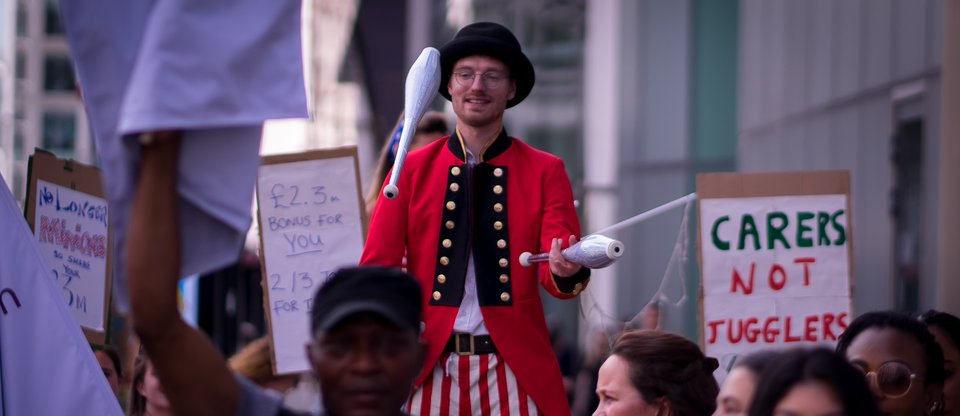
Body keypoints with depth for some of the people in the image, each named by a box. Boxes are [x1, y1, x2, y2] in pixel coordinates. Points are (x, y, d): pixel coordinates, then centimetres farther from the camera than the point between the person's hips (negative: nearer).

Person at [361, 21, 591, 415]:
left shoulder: (545, 171, 6)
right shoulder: (412, 170, 7)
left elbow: (557, 267, -3)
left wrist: (566, 270, -28)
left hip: (516, 368, -1)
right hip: (431, 368, 1)